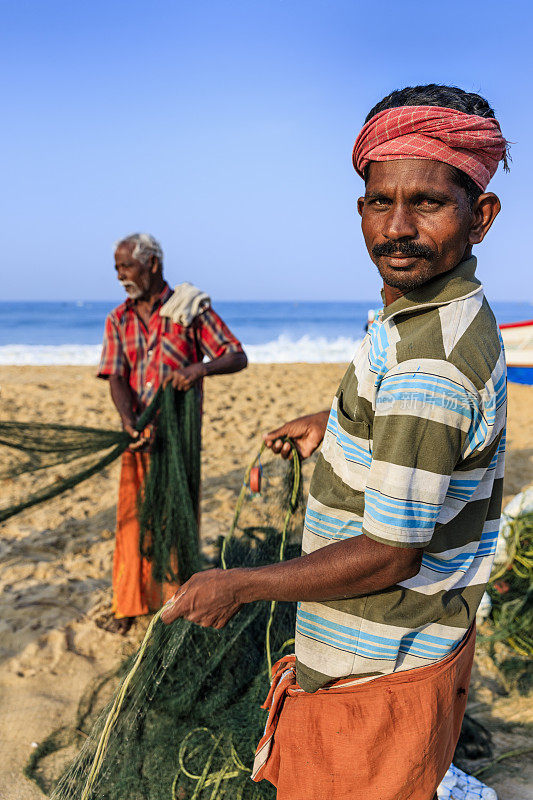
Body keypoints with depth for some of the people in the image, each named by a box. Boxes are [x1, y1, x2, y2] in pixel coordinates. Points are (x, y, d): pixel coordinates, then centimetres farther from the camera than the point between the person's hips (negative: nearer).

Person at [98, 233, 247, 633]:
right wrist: (130, 422, -21)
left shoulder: (190, 308, -4)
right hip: (138, 433, 4)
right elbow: (116, 378, -2)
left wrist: (200, 368, -27)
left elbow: (238, 357, -6)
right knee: (133, 516, 8)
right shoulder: (119, 320, 7)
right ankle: (129, 603, 22)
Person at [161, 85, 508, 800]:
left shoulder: (428, 363, -31)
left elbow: (391, 553, -27)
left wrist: (238, 586, -17)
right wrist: (336, 424, 16)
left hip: (379, 673, -9)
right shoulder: (458, 310, 2)